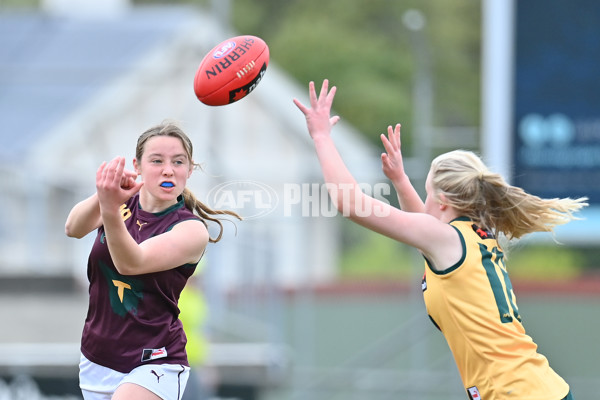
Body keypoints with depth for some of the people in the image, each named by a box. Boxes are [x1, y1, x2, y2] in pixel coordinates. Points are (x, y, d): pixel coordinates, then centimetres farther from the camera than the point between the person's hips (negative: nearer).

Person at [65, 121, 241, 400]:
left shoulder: (192, 230, -11)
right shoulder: (125, 202, 0)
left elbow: (131, 263, -27)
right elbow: (73, 228, -19)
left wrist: (111, 212, -46)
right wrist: (103, 197, -42)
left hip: (153, 365, -5)